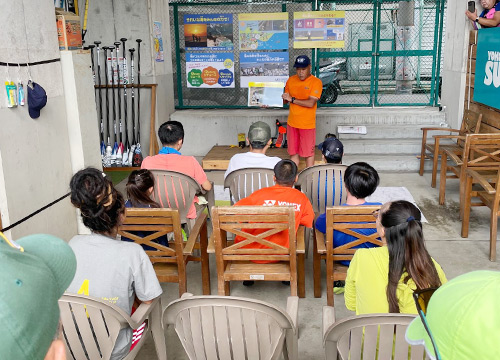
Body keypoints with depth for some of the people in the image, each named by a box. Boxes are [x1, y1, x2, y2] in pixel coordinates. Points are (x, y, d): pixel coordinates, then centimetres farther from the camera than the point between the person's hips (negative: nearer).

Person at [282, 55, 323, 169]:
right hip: (292, 123, 5)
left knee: (308, 152, 6)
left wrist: (292, 99, -18)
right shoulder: (291, 80, 6)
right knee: (293, 152, 12)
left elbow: (310, 103, -21)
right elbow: (286, 99, 15)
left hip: (307, 124, -5)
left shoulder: (316, 82, -11)